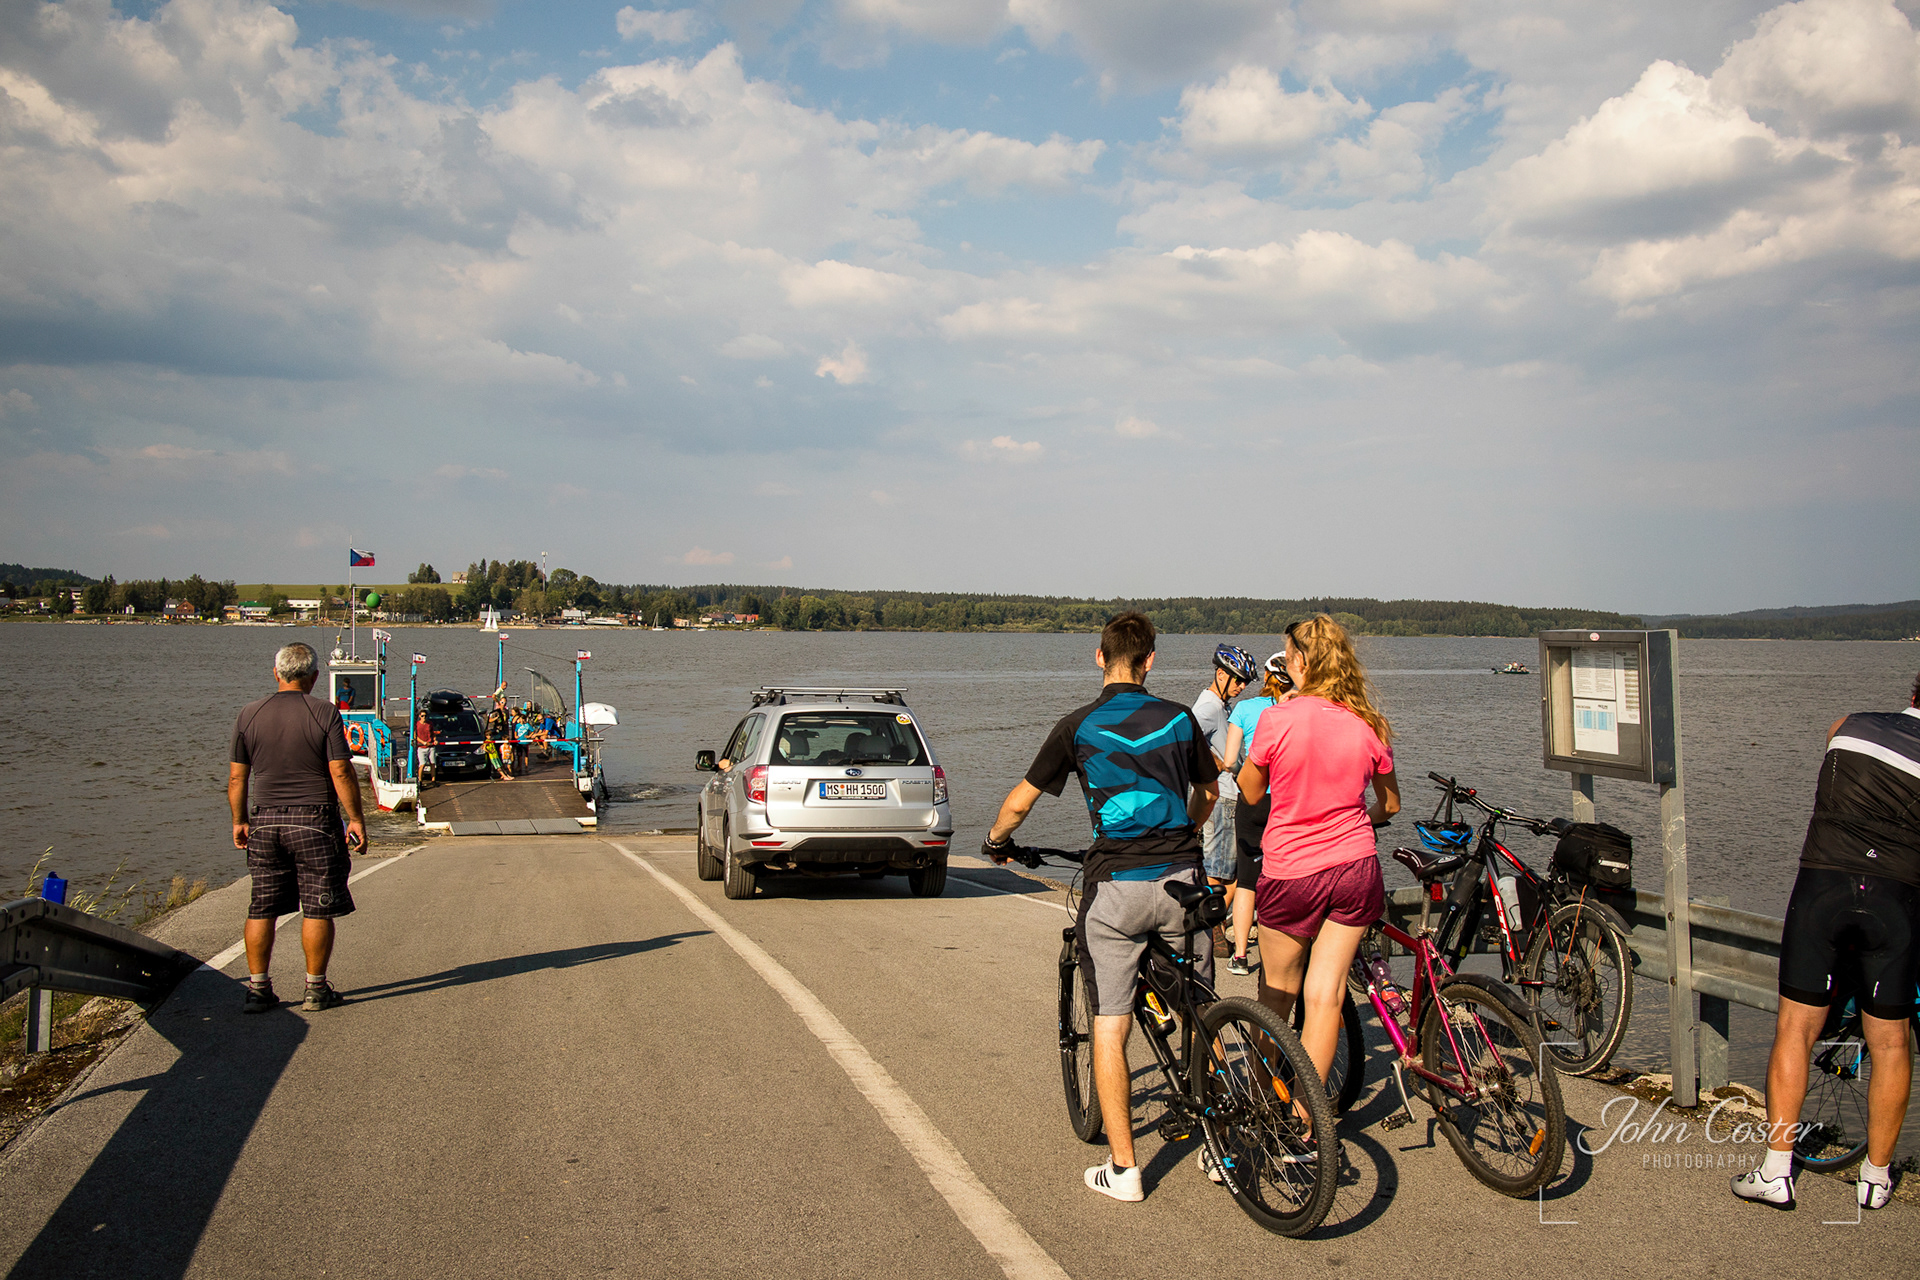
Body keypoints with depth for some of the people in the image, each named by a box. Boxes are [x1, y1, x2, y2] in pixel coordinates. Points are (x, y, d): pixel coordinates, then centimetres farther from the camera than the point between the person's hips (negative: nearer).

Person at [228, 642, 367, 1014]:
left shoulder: (249, 714, 3)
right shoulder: (324, 714, -7)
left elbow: (236, 778, 5)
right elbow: (341, 773, -11)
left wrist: (240, 821, 16)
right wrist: (356, 819, -4)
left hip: (264, 821, 4)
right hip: (315, 821, -3)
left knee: (261, 908, 10)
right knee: (317, 909, 3)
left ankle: (258, 989, 11)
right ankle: (316, 989, 8)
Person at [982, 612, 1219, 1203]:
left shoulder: (1079, 726, 0)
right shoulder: (1179, 719, 8)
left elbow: (1020, 802, 6)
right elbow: (1209, 792, 23)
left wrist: (996, 838, 26)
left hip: (1115, 887, -3)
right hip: (1181, 878, 3)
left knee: (1109, 1028, 4)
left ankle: (1122, 1169, 5)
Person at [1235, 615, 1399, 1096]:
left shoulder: (1277, 719, -13)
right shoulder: (1368, 725, -2)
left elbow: (1249, 793, 2)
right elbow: (1391, 804, 12)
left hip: (1289, 872, -2)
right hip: (1356, 868, 2)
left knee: (1276, 993, 14)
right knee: (1325, 993, 5)